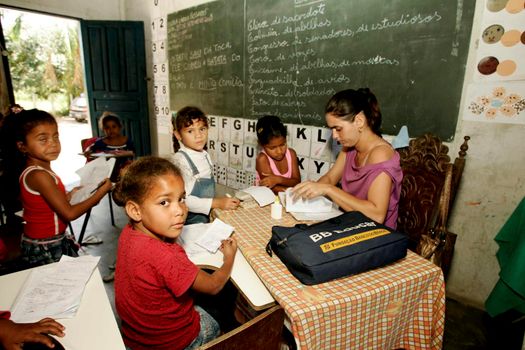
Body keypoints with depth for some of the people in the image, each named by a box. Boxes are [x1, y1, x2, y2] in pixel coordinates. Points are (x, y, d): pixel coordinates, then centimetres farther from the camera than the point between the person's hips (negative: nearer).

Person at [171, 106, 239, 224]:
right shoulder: (180, 160, -19)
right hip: (190, 221, -6)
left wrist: (226, 201, 8)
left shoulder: (205, 155, 4)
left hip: (207, 216, 7)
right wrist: (216, 203, -24)